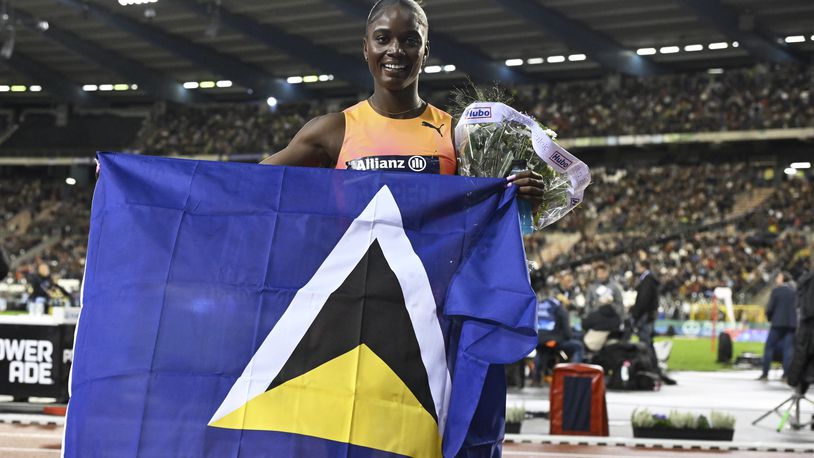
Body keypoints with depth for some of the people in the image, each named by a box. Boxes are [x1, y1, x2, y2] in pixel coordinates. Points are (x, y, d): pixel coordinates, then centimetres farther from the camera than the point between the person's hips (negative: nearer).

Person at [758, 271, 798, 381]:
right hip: (793, 323, 4)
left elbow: (770, 307, -6)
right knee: (788, 348, 4)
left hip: (778, 323, -4)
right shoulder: (795, 291, 8)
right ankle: (786, 374, -3)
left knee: (769, 347, 4)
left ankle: (765, 374, 1)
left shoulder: (777, 290, -5)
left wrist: (769, 318, 11)